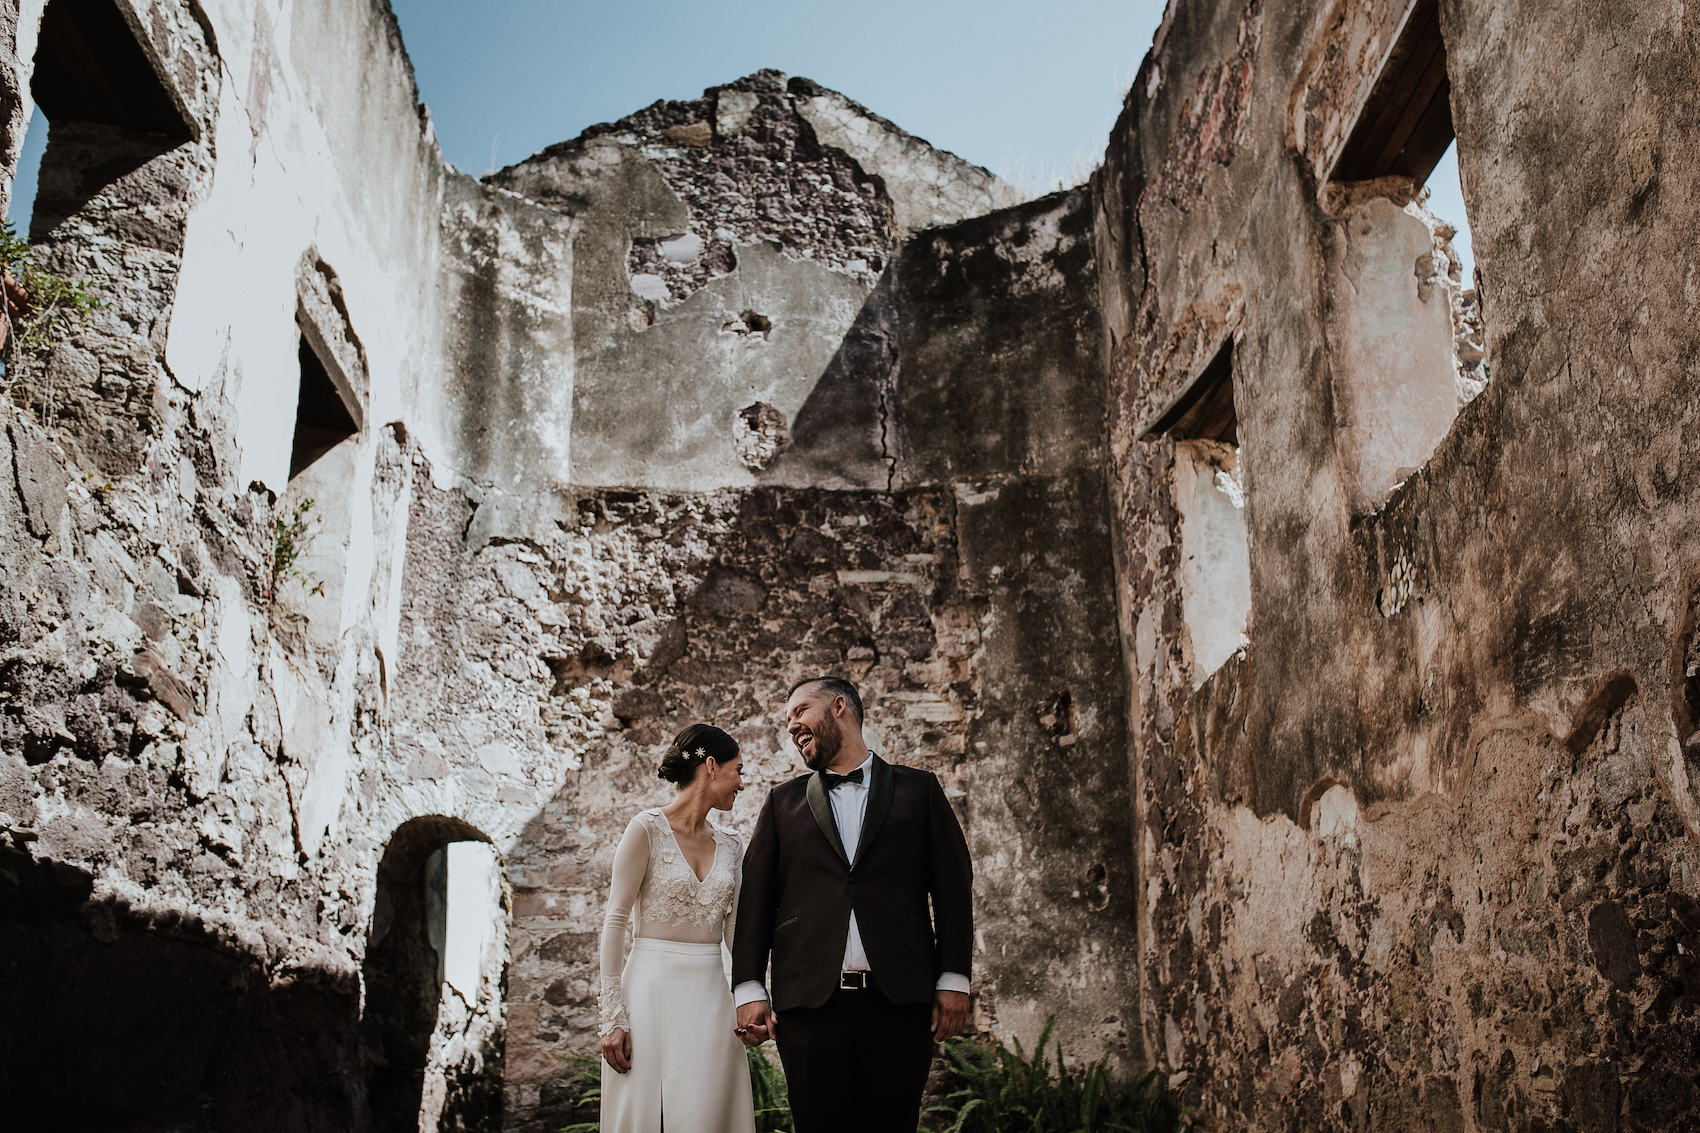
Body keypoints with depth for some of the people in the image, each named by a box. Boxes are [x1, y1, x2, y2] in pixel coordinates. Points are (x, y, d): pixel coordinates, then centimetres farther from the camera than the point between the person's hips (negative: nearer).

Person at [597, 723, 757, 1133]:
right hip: (652, 987, -5)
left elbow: (735, 929, 13)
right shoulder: (648, 829, -5)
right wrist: (613, 1016, -12)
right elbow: (614, 922, -7)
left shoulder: (729, 846, 12)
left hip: (710, 994, 5)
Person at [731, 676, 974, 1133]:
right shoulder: (783, 801, 15)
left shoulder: (919, 789, 11)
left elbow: (953, 886, 7)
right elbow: (755, 898, 10)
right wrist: (748, 988, 0)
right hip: (810, 1003, 1)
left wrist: (953, 979, -1)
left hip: (899, 1000, -1)